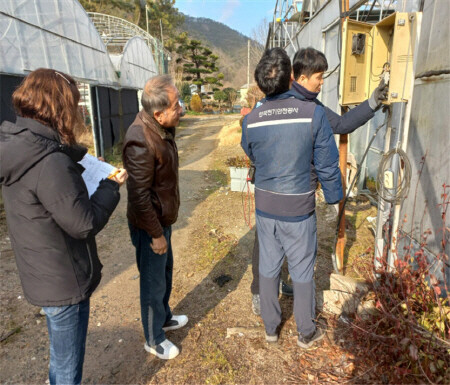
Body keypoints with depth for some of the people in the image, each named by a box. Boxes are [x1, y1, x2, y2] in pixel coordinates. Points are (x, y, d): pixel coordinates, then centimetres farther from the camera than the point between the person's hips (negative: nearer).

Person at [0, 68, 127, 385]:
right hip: (64, 283, -9)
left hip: (44, 276, 9)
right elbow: (85, 224, -24)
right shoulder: (50, 163, -29)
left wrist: (82, 165, 5)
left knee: (61, 359, 31)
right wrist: (111, 186, -11)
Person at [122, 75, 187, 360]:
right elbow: (139, 195, -26)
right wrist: (156, 234, -19)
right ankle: (154, 340, 32)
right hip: (150, 225, -9)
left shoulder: (162, 129, 2)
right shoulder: (141, 141, -28)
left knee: (166, 271, 25)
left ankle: (164, 318, 49)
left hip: (164, 218, 9)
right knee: (154, 283, 9)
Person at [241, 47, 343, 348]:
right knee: (302, 272, 14)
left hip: (265, 207, 3)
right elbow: (327, 165, -11)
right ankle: (306, 333, 33)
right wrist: (334, 196, 6)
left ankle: (271, 328, 35)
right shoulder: (314, 113, -17)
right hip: (299, 209, -2)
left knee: (268, 268, 17)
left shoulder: (251, 121, -7)